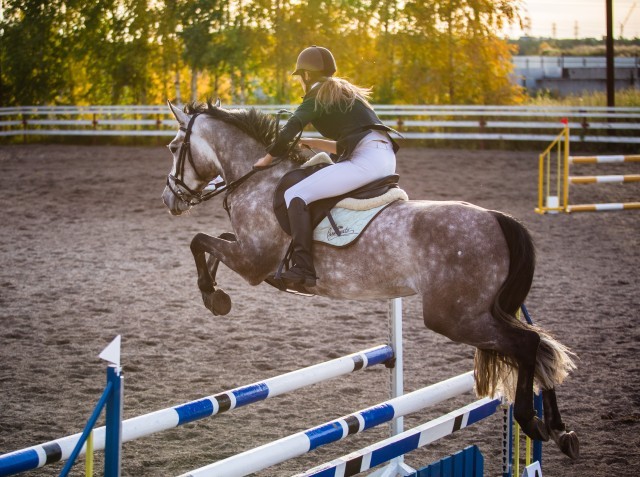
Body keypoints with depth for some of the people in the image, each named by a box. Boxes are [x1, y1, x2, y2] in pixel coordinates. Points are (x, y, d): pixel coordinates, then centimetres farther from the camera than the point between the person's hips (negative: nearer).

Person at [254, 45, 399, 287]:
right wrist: (310, 143, 30)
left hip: (366, 159, -10)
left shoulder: (317, 98, 3)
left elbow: (288, 133, -9)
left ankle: (303, 268, -26)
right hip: (386, 159, 10)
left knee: (294, 195, -13)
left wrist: (266, 158, 5)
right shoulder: (345, 93, 30)